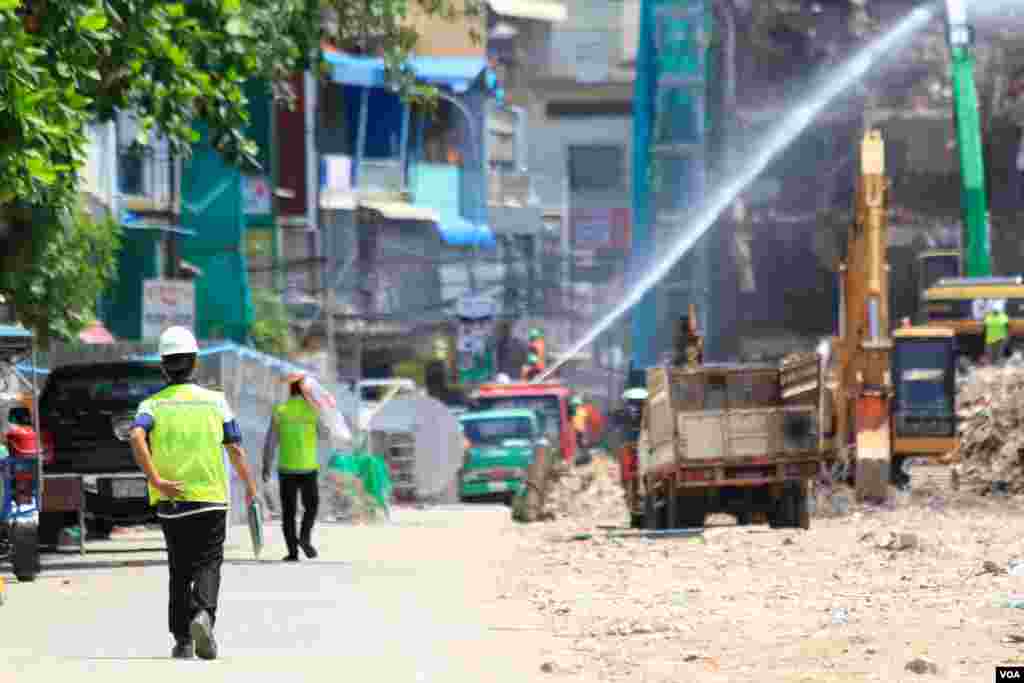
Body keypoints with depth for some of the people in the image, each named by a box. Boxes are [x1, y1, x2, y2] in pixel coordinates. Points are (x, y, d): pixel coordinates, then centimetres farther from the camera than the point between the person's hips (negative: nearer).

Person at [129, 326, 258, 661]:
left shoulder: (153, 404, 3)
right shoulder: (215, 401, 3)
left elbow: (137, 437, -17)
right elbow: (235, 449, 1)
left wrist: (156, 480, -18)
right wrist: (250, 485, 15)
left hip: (171, 500, 1)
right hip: (211, 496, -1)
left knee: (179, 571, 12)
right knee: (208, 564, 2)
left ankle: (182, 641, 11)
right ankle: (203, 615, -27)